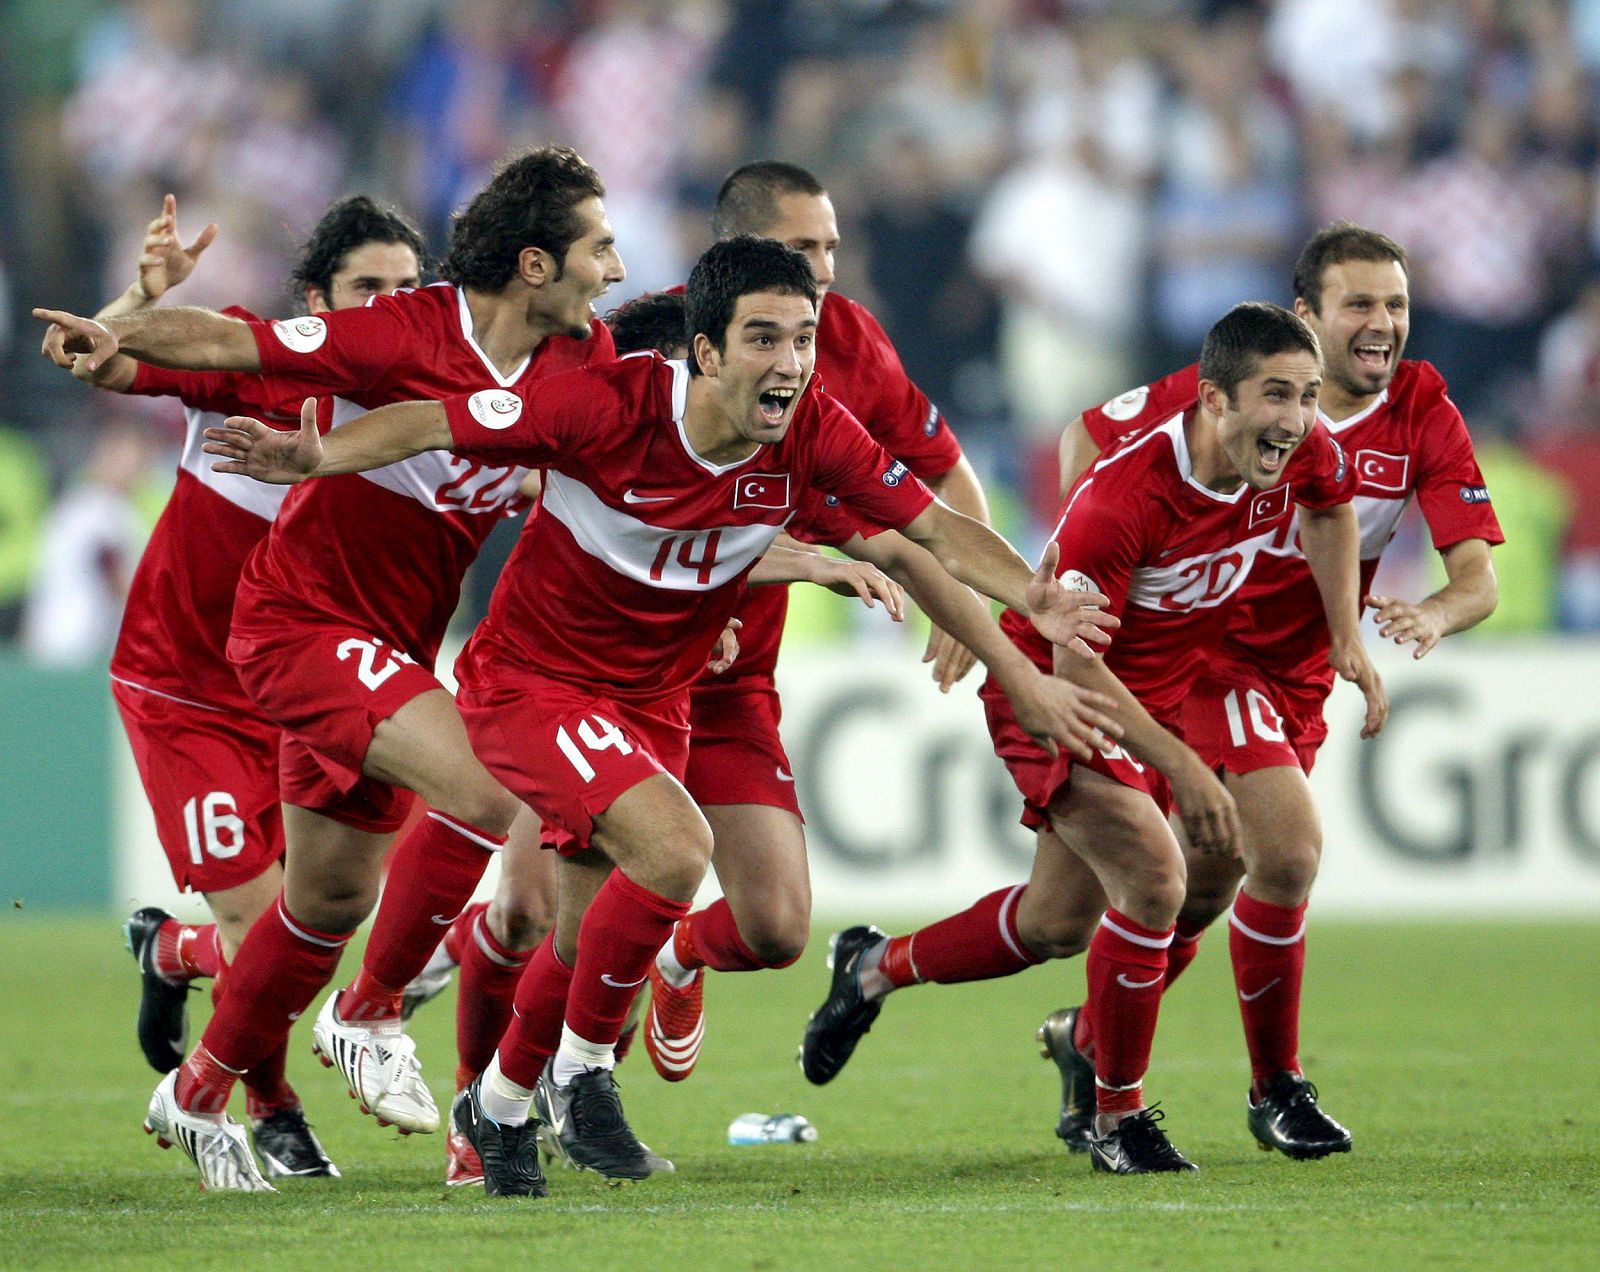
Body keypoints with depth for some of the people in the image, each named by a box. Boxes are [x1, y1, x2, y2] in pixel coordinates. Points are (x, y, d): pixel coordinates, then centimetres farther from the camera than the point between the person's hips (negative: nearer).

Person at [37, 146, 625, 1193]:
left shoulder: (580, 360, -2)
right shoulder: (405, 334, -21)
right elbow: (235, 343, -18)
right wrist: (121, 339, -35)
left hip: (393, 648, 8)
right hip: (306, 617, -8)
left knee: (333, 897, 15)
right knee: (486, 787, -25)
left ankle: (200, 1093, 34)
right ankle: (370, 1015, -7)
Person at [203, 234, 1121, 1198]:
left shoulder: (813, 435, -14)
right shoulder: (611, 407, -27)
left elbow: (936, 527, -8)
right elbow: (433, 426, -20)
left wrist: (1032, 599, -25)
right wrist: (319, 457, -36)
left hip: (652, 701, 6)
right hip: (532, 678, -6)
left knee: (594, 937, 14)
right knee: (676, 846, -27)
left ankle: (499, 1108, 41)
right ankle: (583, 1071, -6)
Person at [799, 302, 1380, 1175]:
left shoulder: (1304, 457, -15)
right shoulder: (1124, 497, -34)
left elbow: (1329, 509, 12)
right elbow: (1072, 658, -29)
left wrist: (1346, 637, 6)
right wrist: (1182, 766, -32)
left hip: (1152, 700, 8)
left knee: (1057, 924, 16)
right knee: (1152, 878, -25)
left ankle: (876, 969, 42)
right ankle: (1117, 1119, -8)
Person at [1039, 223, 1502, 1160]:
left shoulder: (1424, 415, -9)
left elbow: (1478, 575, -15)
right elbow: (1090, 436, -3)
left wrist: (1434, 615, -37)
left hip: (1301, 678, 5)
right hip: (1208, 651, -5)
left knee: (1205, 891, 14)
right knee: (1289, 850, -22)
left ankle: (1088, 1040, 38)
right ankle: (1276, 1088, -5)